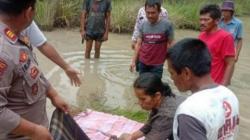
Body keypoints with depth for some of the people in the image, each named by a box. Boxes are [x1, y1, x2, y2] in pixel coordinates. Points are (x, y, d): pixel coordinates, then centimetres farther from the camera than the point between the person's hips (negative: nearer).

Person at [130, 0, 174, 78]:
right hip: (142, 63, 4)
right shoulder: (143, 25, 0)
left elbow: (170, 45, -4)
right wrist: (133, 61, 4)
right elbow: (138, 44, 6)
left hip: (157, 65, -3)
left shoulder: (167, 25, -10)